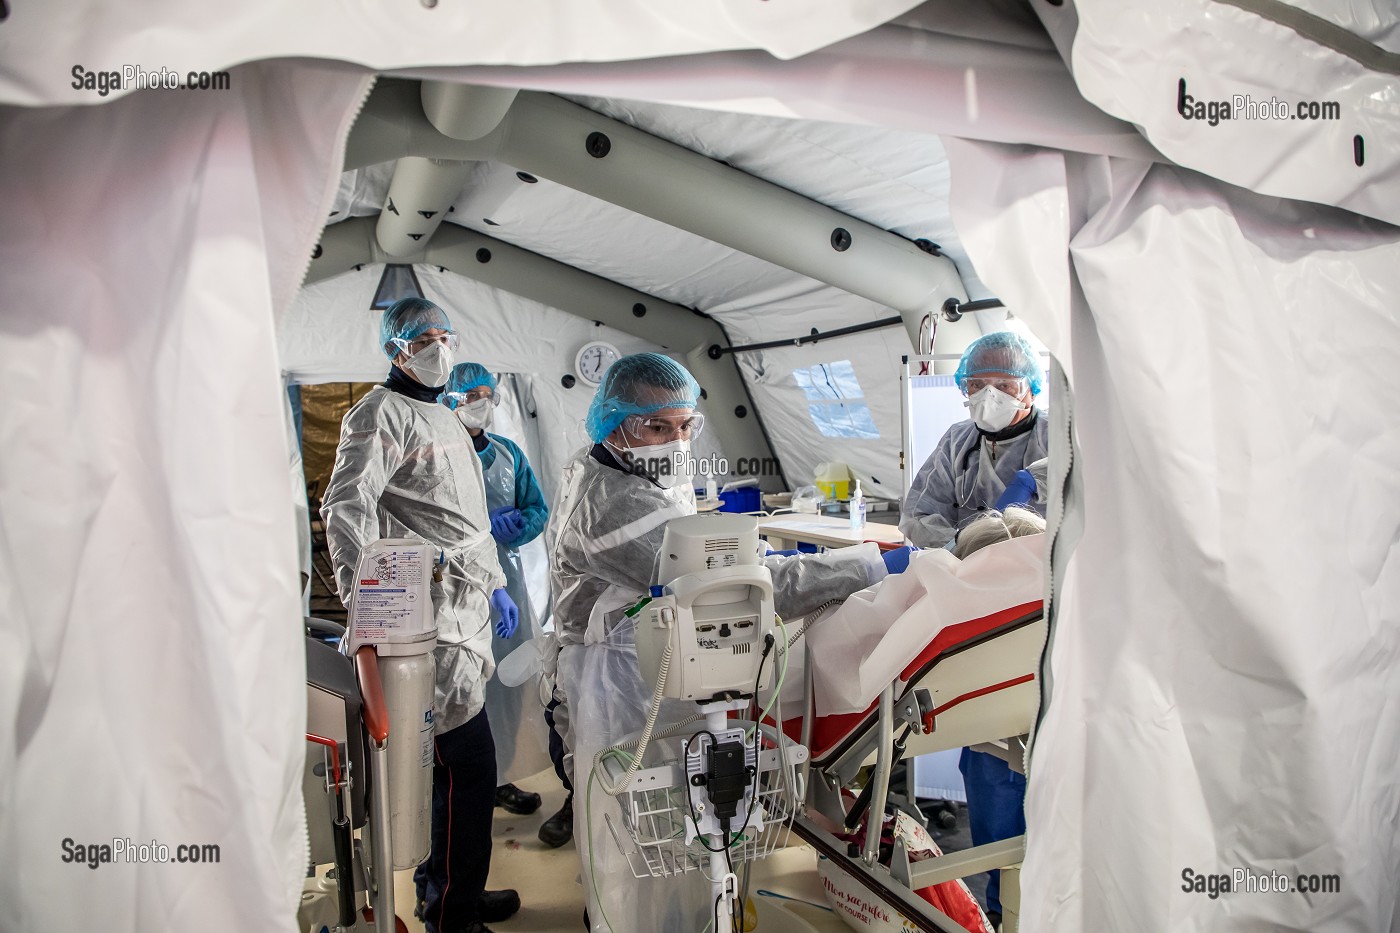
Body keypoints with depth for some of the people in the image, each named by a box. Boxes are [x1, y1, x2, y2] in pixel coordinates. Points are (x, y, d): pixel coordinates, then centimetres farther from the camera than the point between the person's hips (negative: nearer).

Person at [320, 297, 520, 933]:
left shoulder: (445, 419, 23)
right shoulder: (383, 412, -6)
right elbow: (346, 508, -16)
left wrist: (495, 584, 27)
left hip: (467, 607, 9)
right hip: (430, 616, -9)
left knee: (451, 760, 15)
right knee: (467, 760, -8)